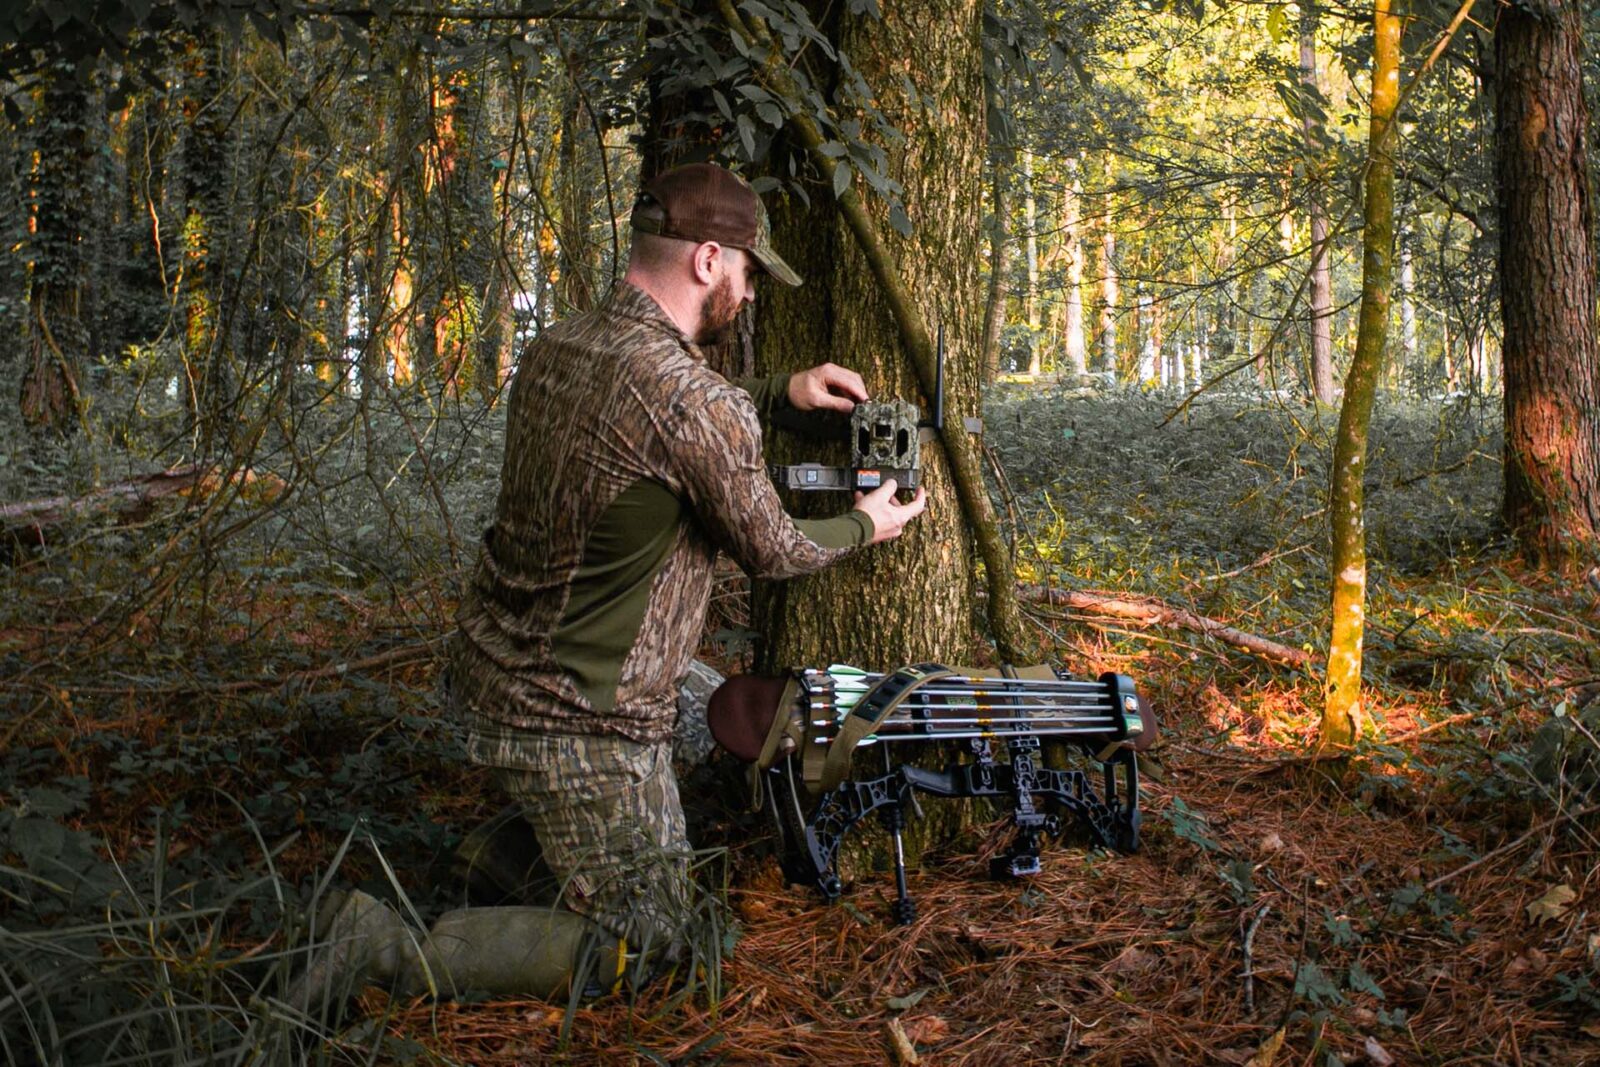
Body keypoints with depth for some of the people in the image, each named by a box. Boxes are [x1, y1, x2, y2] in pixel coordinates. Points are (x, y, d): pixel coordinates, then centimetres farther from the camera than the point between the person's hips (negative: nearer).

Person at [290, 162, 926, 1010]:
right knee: (639, 940, 4)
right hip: (577, 718, -9)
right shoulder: (697, 402, -22)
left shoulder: (552, 350, 2)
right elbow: (769, 551, -7)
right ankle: (383, 949, -6)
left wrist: (782, 392, 16)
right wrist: (863, 528, 12)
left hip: (488, 674, 9)